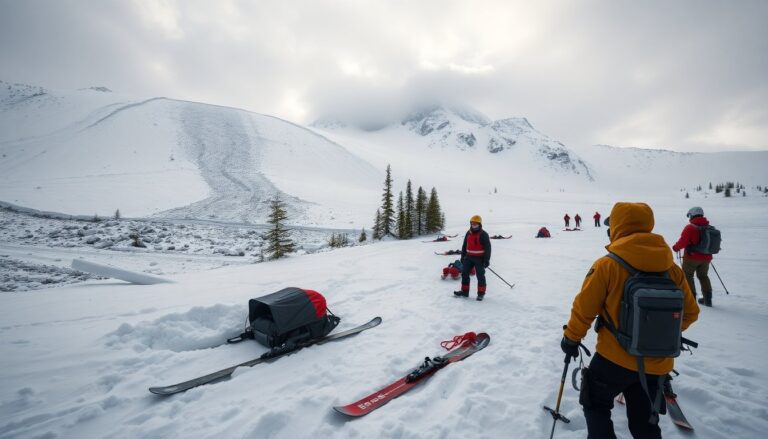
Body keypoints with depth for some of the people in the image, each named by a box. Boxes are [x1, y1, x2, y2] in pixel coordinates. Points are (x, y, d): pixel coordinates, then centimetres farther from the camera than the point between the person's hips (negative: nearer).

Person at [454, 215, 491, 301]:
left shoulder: (483, 234, -10)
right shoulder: (468, 233, 8)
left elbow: (488, 248, -11)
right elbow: (464, 245, 16)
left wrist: (487, 260, -15)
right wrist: (463, 256, 14)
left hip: (479, 258, -6)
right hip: (469, 257, 6)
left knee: (480, 275, 1)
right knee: (465, 274, 6)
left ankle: (481, 293, 12)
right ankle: (464, 291, 15)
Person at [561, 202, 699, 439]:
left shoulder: (606, 265, -17)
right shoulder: (672, 268, -4)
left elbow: (583, 309, -12)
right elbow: (690, 312, 8)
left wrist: (571, 338, 4)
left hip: (615, 358, -4)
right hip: (657, 363, 5)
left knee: (595, 405, 19)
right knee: (644, 420, 24)